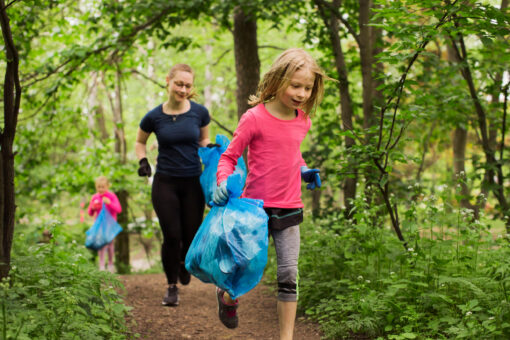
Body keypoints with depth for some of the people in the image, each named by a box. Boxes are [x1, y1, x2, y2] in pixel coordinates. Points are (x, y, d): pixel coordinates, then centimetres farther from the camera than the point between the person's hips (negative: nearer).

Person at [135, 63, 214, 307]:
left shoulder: (199, 112, -3)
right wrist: (143, 161, -5)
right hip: (165, 183, -1)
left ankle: (184, 262, 41)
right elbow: (140, 142, 13)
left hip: (193, 183, 1)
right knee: (172, 236, -6)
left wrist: (209, 147, -8)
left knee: (192, 236, 4)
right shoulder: (154, 117, -5)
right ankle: (172, 286, 15)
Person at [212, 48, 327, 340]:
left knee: (289, 274, 1)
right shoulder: (255, 118, -13)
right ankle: (228, 296, 43)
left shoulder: (302, 121, 5)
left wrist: (304, 170, 8)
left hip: (289, 209, 4)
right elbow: (229, 157, -7)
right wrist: (224, 183, -23)